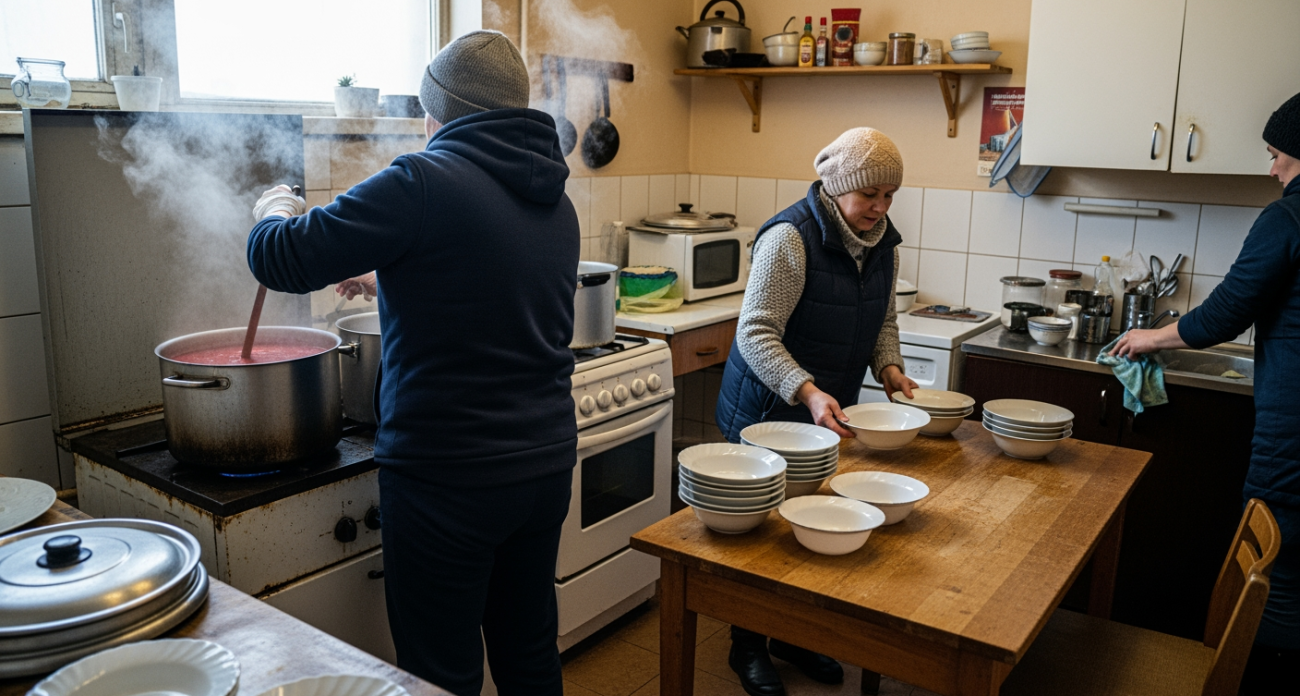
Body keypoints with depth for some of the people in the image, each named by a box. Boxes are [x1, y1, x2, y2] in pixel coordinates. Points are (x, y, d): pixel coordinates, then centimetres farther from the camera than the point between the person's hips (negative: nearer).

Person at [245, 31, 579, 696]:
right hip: (546, 463, 7)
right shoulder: (556, 203, 8)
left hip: (448, 478, -7)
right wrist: (389, 280, 31)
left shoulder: (422, 183, -16)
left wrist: (276, 212, 10)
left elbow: (280, 259, -12)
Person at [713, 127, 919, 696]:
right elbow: (756, 333, -26)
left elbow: (883, 318, 15)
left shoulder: (883, 242, 3)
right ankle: (748, 647, 25)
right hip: (767, 408, -7)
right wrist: (807, 392, -37)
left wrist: (889, 366, -4)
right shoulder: (790, 238, -22)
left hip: (829, 411, 7)